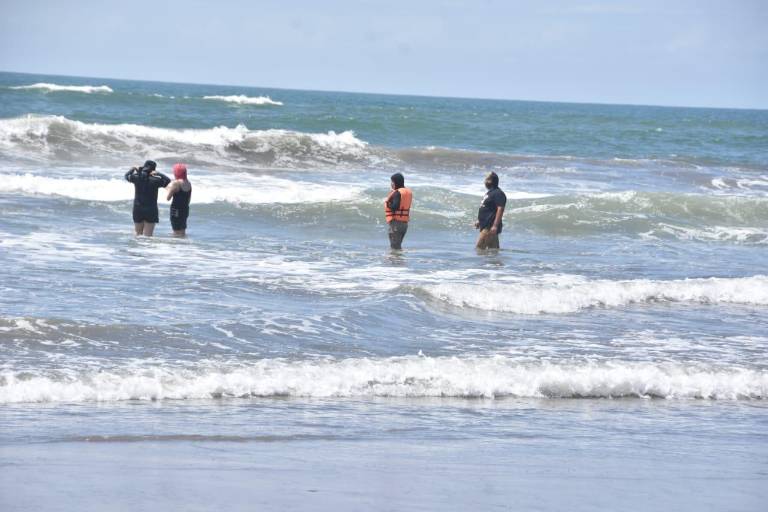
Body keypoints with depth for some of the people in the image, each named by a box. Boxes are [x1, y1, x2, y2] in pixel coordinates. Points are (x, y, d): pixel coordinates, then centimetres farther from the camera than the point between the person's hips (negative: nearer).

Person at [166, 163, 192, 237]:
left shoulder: (175, 183, -15)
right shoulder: (188, 184, 7)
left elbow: (168, 198, -12)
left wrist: (169, 189, 4)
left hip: (176, 209, -7)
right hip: (185, 209, 7)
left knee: (177, 232, -6)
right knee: (182, 231, 14)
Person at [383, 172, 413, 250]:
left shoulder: (397, 193, -15)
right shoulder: (408, 192, 12)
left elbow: (394, 207, -24)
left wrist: (387, 202, -6)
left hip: (396, 222, -9)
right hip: (404, 223, 9)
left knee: (395, 246, -6)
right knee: (398, 245, 19)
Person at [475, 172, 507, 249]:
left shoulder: (498, 194, -15)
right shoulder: (489, 192, 18)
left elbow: (500, 210, -23)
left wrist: (495, 226, -28)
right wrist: (479, 221, 26)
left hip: (490, 227, -11)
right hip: (485, 226, 11)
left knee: (479, 246, -14)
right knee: (494, 248, 9)